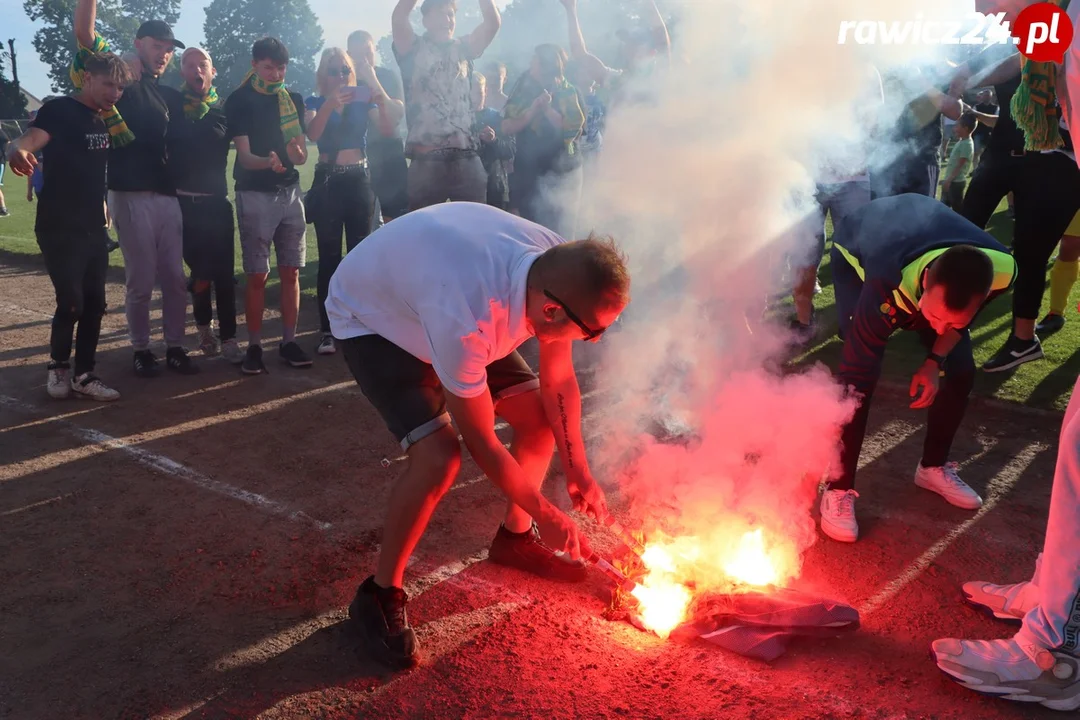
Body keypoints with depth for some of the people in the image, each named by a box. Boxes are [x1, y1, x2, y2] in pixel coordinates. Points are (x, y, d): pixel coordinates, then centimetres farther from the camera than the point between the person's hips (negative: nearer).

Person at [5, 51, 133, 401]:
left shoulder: (105, 119, 9)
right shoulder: (59, 110, -11)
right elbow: (31, 138, -30)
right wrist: (18, 151, -51)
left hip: (94, 227, 7)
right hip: (58, 227, -7)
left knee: (94, 302, 6)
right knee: (71, 302, -9)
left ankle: (83, 375, 16)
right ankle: (58, 366, 15)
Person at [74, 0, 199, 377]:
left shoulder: (168, 94, 19)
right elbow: (84, 32, -11)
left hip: (167, 195, 6)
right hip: (130, 195, -5)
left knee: (175, 277, 6)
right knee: (141, 280, -1)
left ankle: (175, 347, 16)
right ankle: (141, 350, 14)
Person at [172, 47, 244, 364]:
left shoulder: (224, 110, 6)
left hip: (216, 202, 0)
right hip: (183, 202, 0)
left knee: (223, 273, -3)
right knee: (199, 271, 10)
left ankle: (228, 338, 2)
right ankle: (204, 326, 28)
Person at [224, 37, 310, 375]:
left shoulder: (293, 99, 9)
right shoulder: (239, 100, -3)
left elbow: (303, 154, 5)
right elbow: (244, 155, -11)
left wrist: (296, 153, -19)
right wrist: (267, 162, -33)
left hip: (290, 191, 4)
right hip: (255, 194, -4)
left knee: (291, 271, 3)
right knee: (257, 275, -3)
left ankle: (289, 342, 11)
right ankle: (254, 346, 5)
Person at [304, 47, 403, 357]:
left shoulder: (363, 102, 8)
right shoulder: (315, 103, 3)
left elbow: (388, 128, -11)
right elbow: (311, 135, -17)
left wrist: (377, 88, -22)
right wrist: (330, 104, -32)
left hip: (359, 181, 2)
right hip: (328, 183, -2)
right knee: (329, 258, -4)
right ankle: (328, 330, -1)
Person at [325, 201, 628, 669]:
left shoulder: (559, 269, -25)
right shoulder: (465, 318, -44)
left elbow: (558, 381, -7)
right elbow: (481, 443, -29)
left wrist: (578, 470, -7)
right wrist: (546, 515, -17)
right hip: (372, 319, -7)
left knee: (540, 416, 1)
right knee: (438, 457, -26)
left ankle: (514, 538, 26)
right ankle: (380, 593, -3)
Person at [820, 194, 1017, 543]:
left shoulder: (1002, 270, -34)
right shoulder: (887, 286, -48)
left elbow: (963, 317, -8)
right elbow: (854, 377, -40)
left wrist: (935, 360, -17)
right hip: (857, 252, -4)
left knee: (961, 371, 0)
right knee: (861, 374, -22)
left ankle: (933, 467, 24)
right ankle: (839, 490, -8)